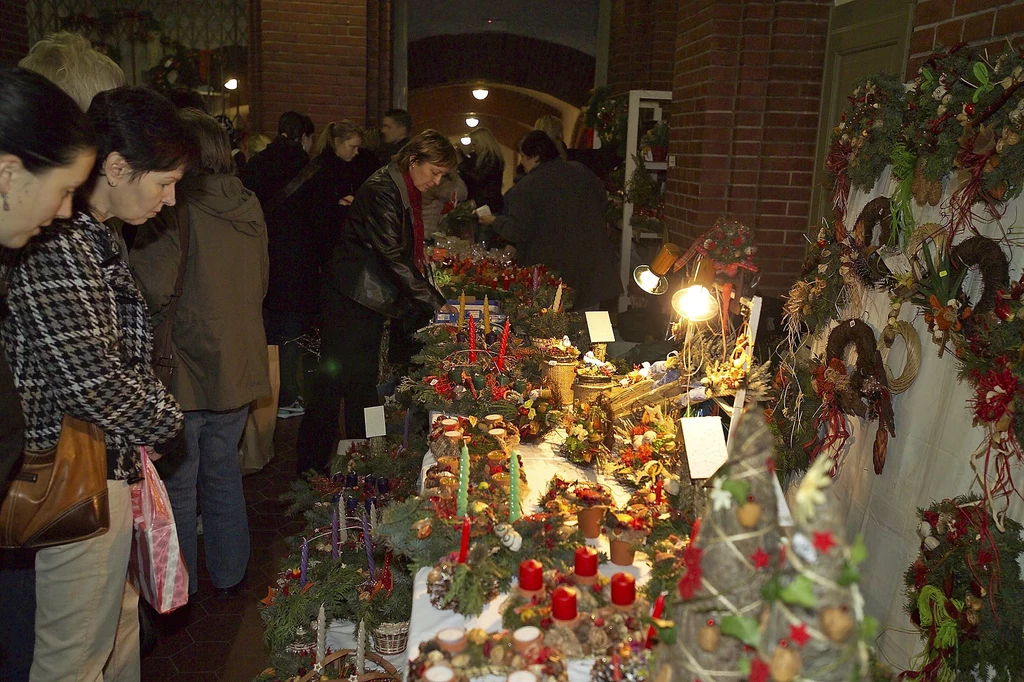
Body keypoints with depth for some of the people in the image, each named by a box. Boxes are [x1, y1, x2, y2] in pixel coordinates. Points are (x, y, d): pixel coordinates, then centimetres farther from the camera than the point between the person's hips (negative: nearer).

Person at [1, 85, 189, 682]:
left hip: (109, 464, 10)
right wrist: (168, 420, -6)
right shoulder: (57, 245, -22)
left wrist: (153, 414, 4)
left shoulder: (93, 238, 11)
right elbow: (95, 381, -24)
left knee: (119, 623, 24)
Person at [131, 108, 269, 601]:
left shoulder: (175, 212, -18)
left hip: (184, 371, -6)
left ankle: (178, 592, 24)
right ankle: (228, 575, 33)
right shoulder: (250, 208, 3)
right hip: (239, 367, 6)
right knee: (223, 473, 20)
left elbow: (151, 292, -25)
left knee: (177, 485, 9)